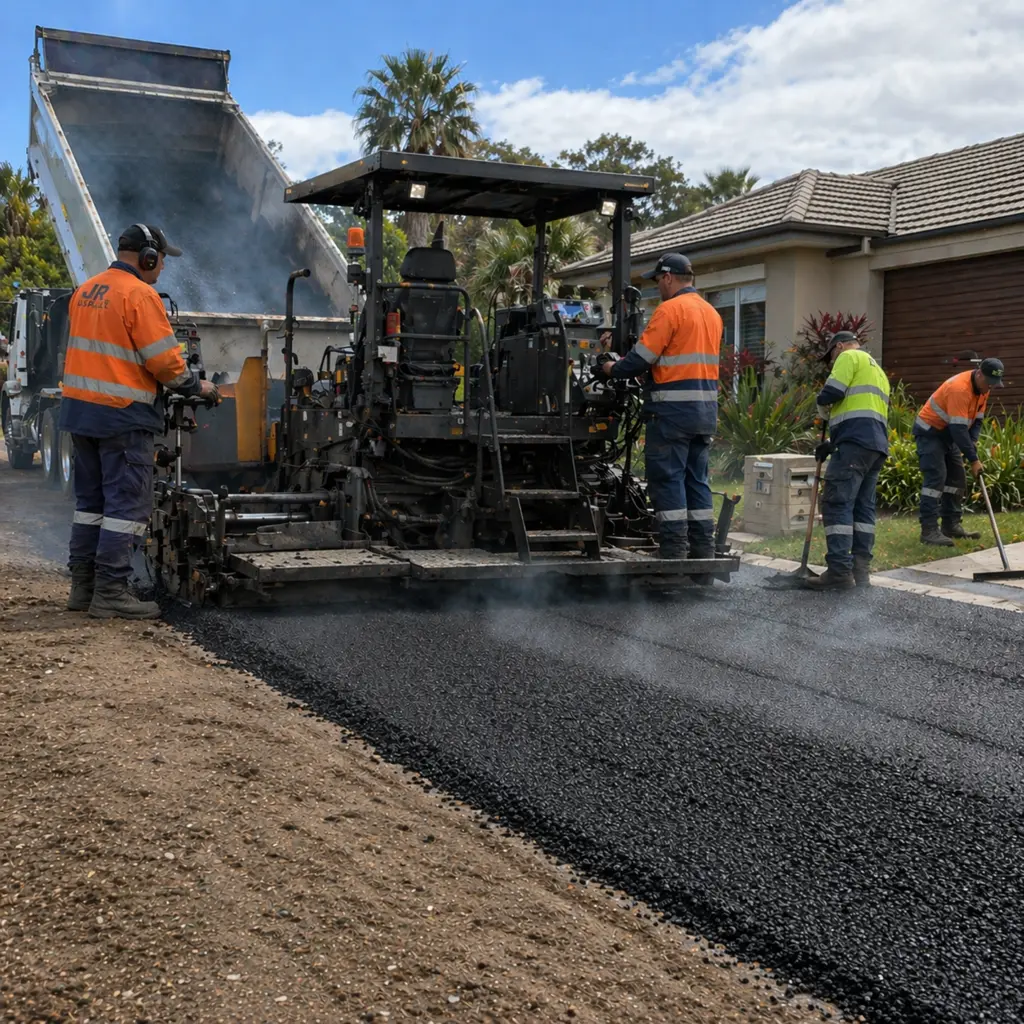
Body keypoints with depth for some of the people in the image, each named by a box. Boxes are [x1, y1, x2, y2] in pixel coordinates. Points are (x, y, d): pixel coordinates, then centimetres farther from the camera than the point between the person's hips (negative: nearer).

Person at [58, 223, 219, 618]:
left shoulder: (85, 291, 13)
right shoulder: (140, 295, -13)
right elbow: (165, 360, -15)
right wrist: (196, 387, 0)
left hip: (79, 408, 9)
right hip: (122, 415, -9)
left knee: (91, 500, 15)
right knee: (127, 503, -3)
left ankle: (82, 586, 19)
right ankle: (110, 593, -4)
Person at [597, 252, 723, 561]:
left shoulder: (670, 309, -10)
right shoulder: (711, 313, 16)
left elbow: (642, 357, -13)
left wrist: (612, 368, 5)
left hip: (673, 409, -8)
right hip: (706, 409, 8)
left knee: (667, 479, -3)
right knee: (697, 480, 12)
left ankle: (673, 552, -4)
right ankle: (703, 552, 13)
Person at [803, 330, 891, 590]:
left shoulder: (849, 357, 3)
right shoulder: (877, 370, 31)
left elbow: (830, 394, -10)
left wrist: (826, 414, 12)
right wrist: (833, 442, 22)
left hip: (856, 443, -9)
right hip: (877, 443, 9)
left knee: (837, 504, -11)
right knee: (863, 506, 8)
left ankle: (840, 571, -17)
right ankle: (860, 569, 5)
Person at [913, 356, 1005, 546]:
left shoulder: (983, 387, -2)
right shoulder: (960, 389, -31)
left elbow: (977, 419, 9)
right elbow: (959, 429, -33)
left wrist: (973, 442, -8)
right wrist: (973, 459, -30)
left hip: (949, 432, 10)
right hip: (930, 430, -10)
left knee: (957, 478, 8)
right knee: (935, 478, -18)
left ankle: (951, 525, 15)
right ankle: (929, 530, -20)